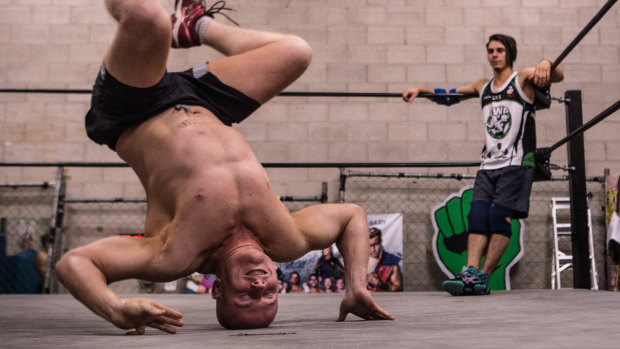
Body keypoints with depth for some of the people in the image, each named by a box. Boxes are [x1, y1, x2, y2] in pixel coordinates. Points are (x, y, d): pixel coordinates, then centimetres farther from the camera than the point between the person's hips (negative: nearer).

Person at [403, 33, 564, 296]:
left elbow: (558, 77, -11)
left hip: (517, 164, -5)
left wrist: (546, 64, -34)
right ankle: (469, 274, -22)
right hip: (488, 166, 5)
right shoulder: (483, 86, 21)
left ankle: (483, 278, -15)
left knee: (499, 215, -16)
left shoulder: (523, 78, 5)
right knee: (478, 215, -12)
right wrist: (421, 89, 14)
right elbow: (449, 96, 29)